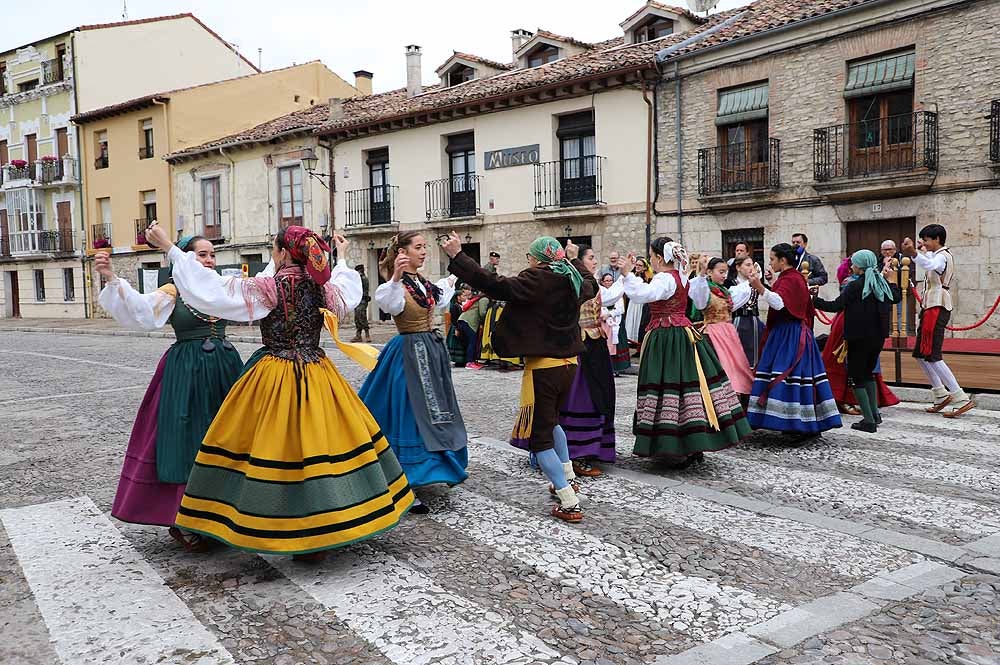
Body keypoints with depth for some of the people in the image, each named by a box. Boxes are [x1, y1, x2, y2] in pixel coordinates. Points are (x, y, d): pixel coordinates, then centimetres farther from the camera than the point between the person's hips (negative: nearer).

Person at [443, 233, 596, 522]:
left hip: (542, 367, -8)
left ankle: (570, 504, -4)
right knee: (551, 421, 31)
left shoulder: (535, 281, -16)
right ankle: (567, 477, 40)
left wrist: (457, 256, -18)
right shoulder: (572, 280, 6)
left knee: (540, 437, 1)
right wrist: (574, 260, 44)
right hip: (568, 364, 8)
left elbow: (493, 284, -23)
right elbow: (591, 285, 30)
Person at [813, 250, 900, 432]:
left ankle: (869, 421, -4)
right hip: (878, 337, 7)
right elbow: (896, 297, 24)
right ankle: (875, 414, 23)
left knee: (856, 377, 0)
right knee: (868, 373, 23)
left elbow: (836, 306, -18)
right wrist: (889, 280, 35)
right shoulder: (881, 284, 6)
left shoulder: (854, 286, -14)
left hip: (859, 338, -7)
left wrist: (814, 300, -9)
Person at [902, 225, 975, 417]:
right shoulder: (938, 255, 21)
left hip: (936, 309, -10)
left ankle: (961, 399, -15)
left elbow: (929, 265, -38)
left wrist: (914, 253, -55)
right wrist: (921, 251, 33)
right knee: (920, 354, 13)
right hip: (930, 307, 10)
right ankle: (941, 395, 19)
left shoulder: (942, 255, -11)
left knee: (932, 356, -14)